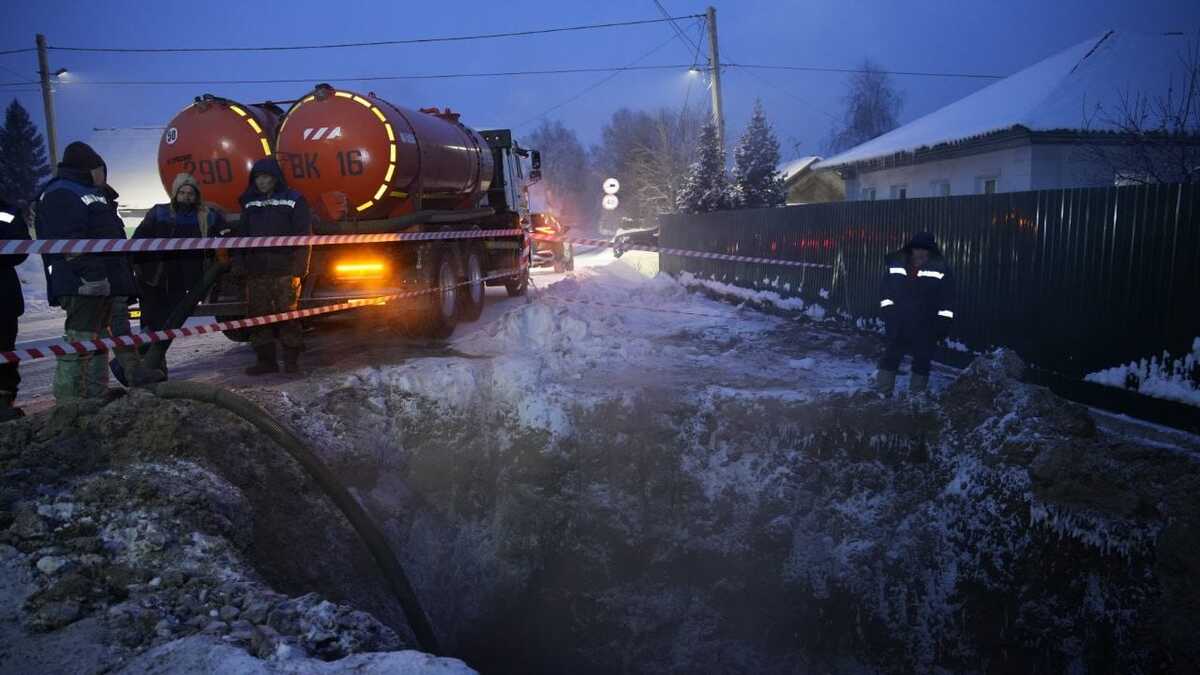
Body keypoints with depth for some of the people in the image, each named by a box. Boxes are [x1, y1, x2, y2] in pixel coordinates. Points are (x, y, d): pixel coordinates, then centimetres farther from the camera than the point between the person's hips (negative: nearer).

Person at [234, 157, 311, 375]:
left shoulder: (293, 200, 2)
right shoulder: (250, 202, 16)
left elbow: (304, 234, -3)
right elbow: (241, 233, 20)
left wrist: (300, 264, -12)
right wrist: (238, 259, 9)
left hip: (285, 269, -5)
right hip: (256, 269, 5)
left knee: (288, 314, -4)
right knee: (258, 314, 3)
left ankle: (291, 359, 3)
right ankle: (265, 359, 10)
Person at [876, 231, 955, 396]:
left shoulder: (940, 268, -8)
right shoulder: (895, 262, -2)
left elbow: (947, 298, -6)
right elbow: (886, 290, 6)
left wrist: (943, 323, -9)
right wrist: (888, 311, -3)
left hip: (926, 325, -1)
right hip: (898, 322, 2)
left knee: (922, 359, 7)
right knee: (891, 356, 9)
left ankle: (917, 395, 20)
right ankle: (883, 392, 20)